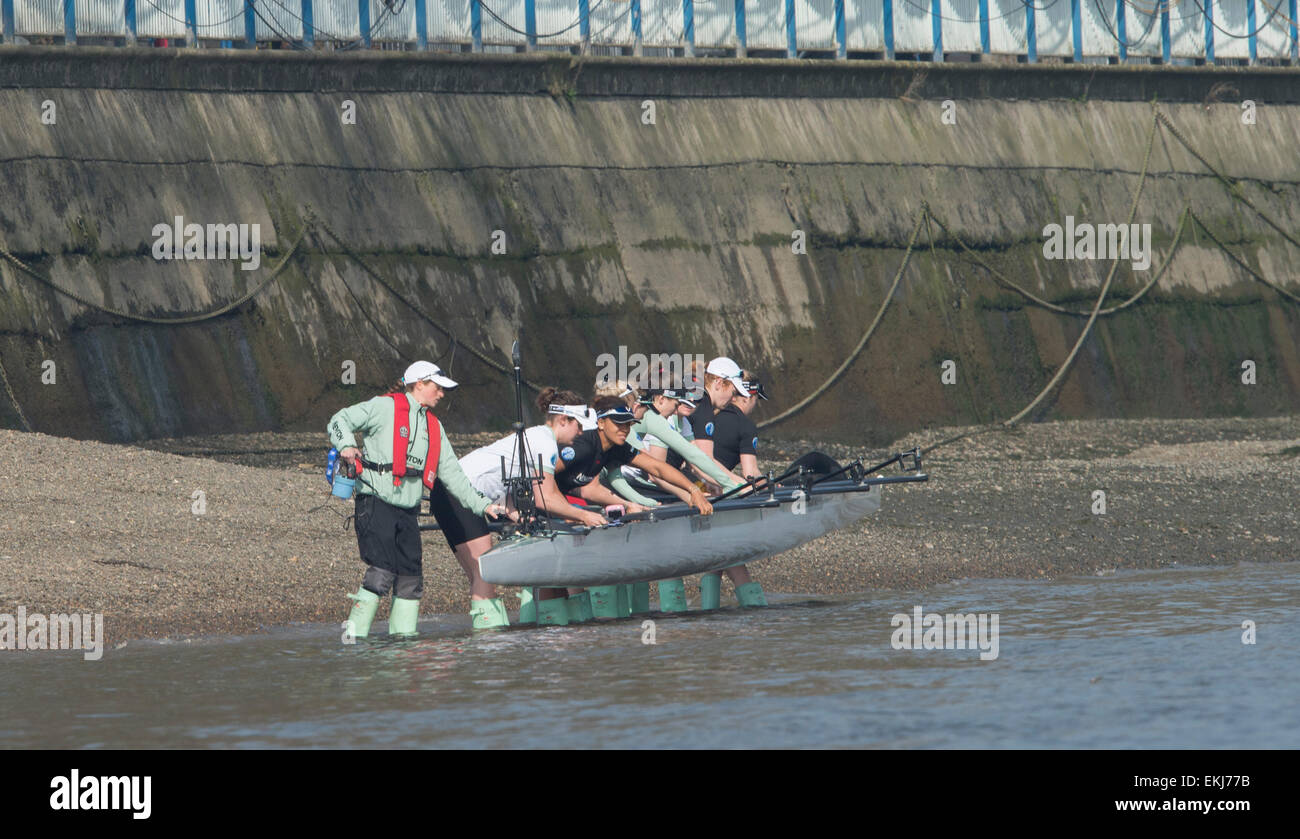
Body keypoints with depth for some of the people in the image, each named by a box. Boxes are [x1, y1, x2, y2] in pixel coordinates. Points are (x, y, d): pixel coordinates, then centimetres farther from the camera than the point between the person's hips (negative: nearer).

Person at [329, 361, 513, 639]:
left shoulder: (433, 426, 20)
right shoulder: (385, 407, -1)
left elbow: (451, 473, 22)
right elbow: (340, 420, -2)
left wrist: (482, 505, 16)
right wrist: (346, 445, -22)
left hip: (407, 512, 7)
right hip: (375, 504, -7)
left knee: (411, 577, 2)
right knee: (382, 572, -17)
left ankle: (403, 634, 10)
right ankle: (354, 634, -14)